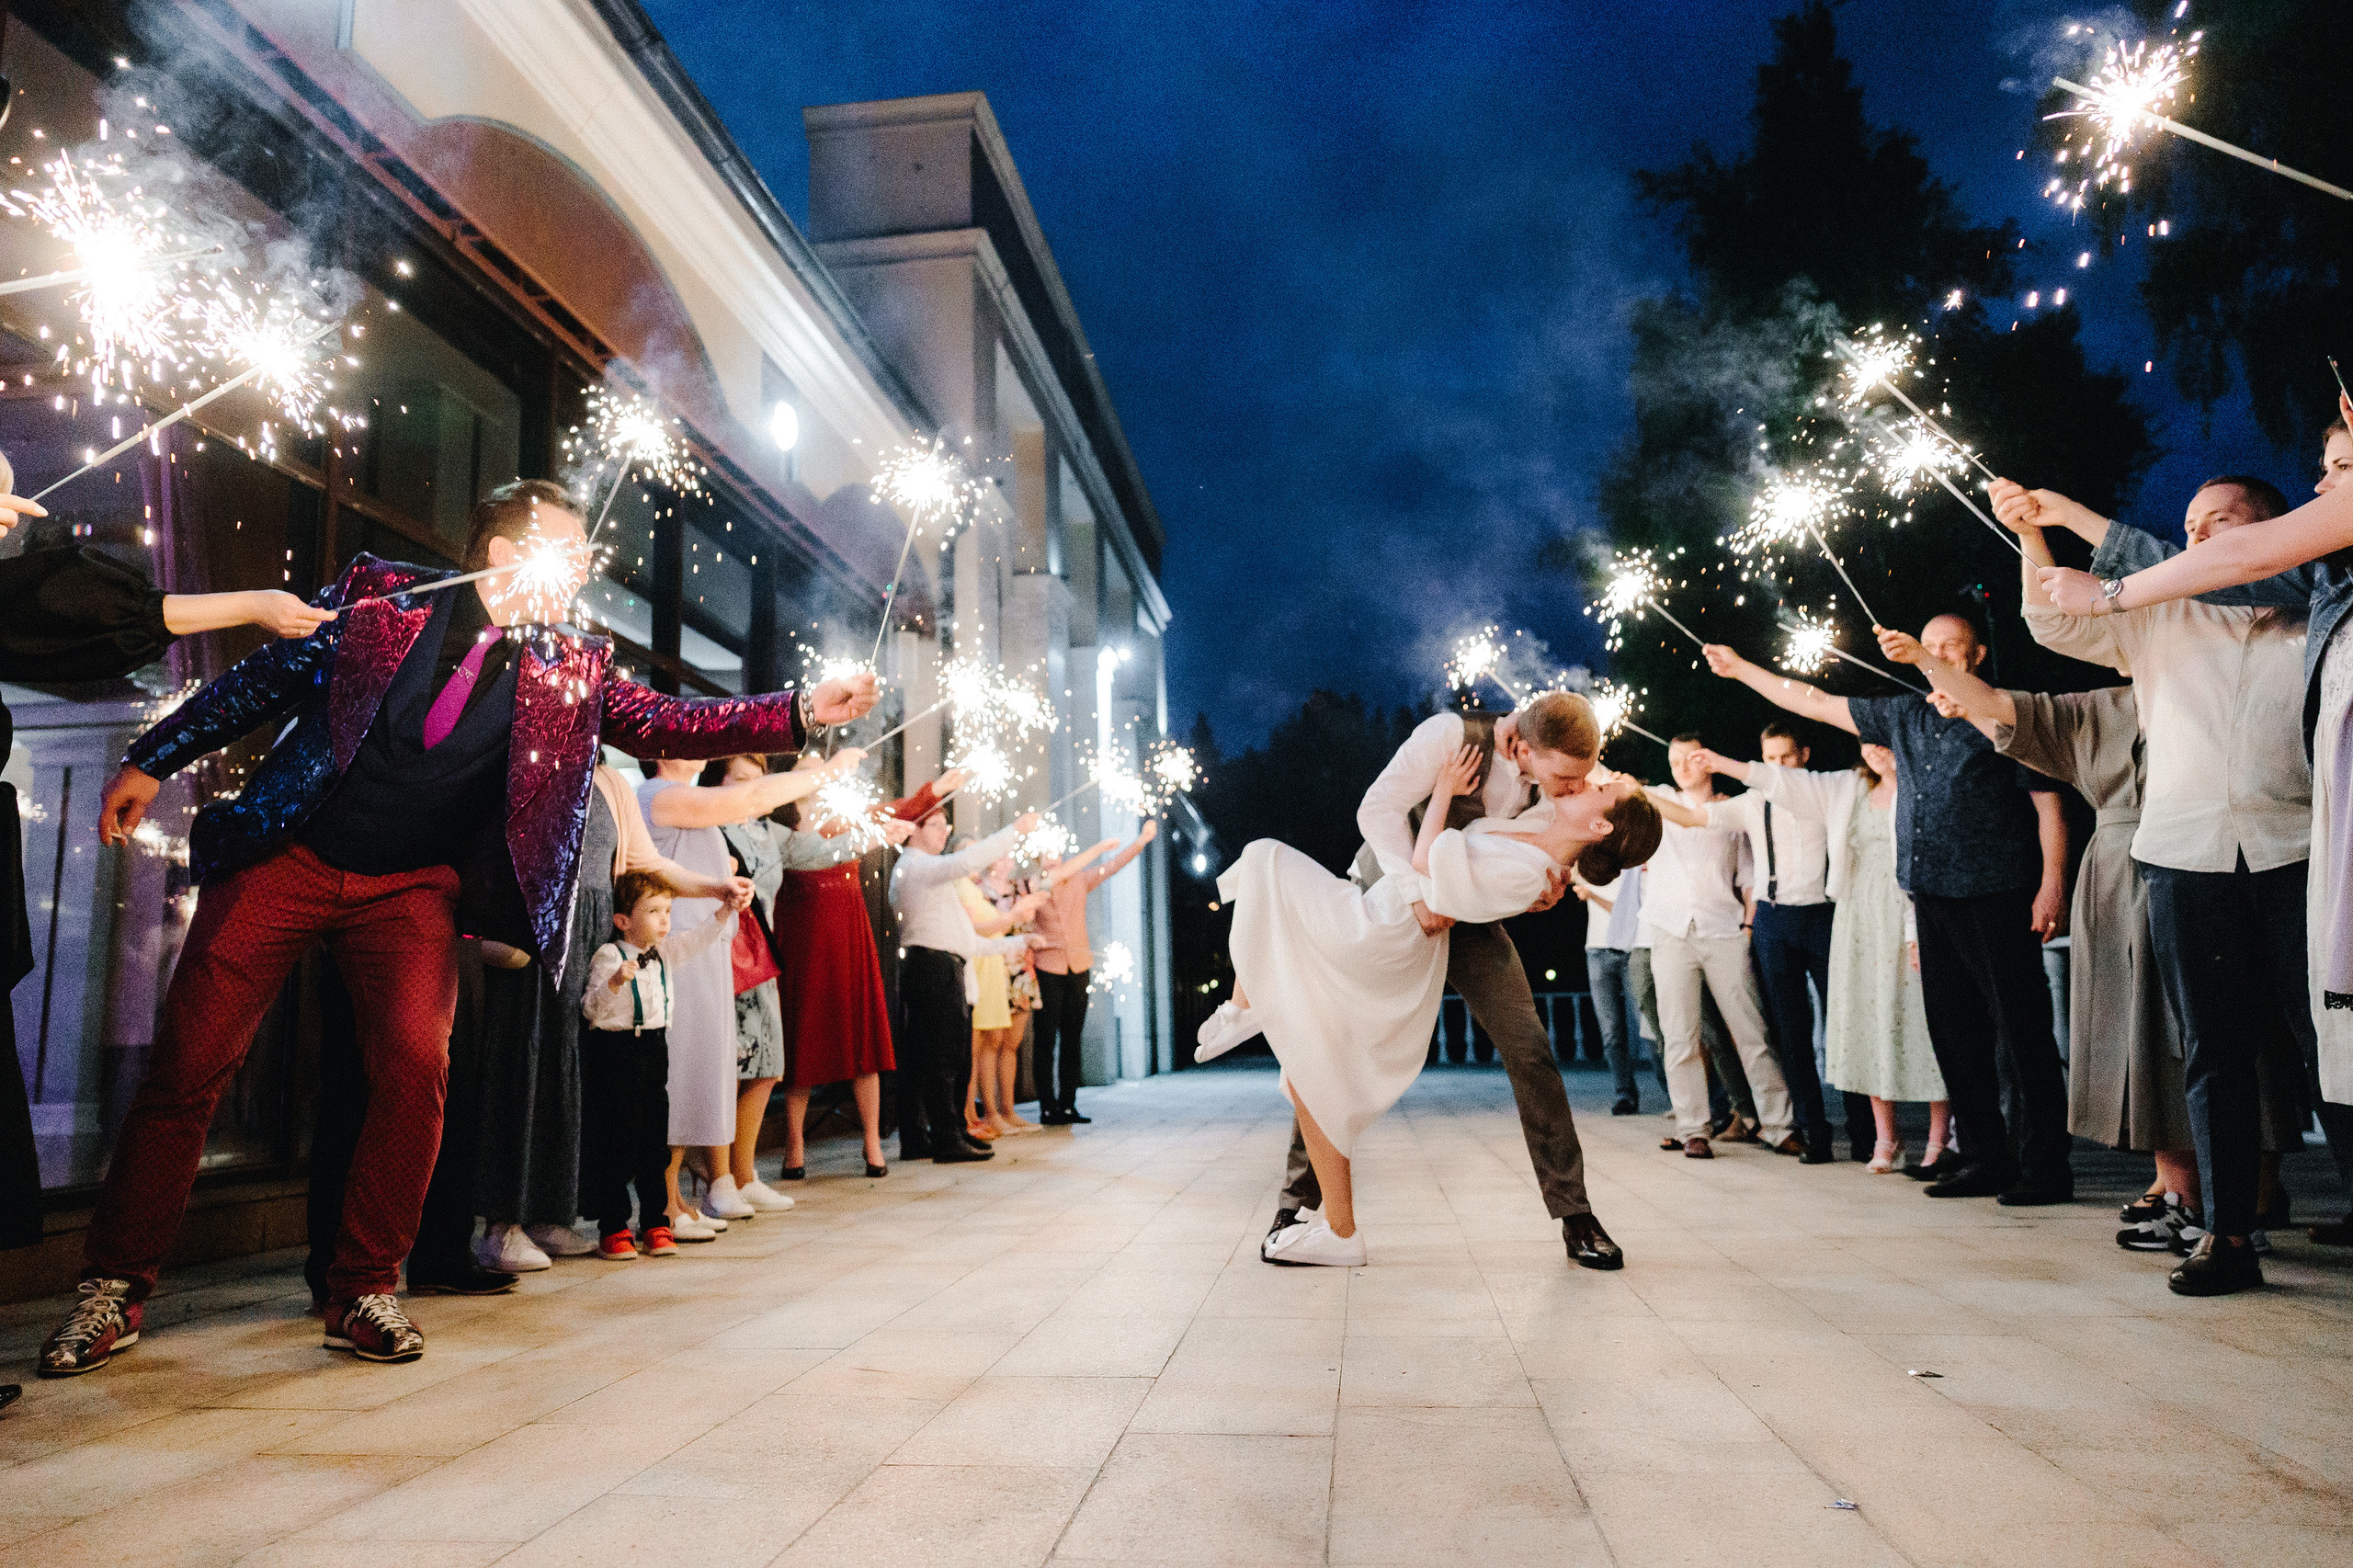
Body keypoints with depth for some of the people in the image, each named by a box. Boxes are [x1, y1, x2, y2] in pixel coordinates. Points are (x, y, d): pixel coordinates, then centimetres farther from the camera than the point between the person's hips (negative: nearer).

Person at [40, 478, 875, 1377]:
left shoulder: (568, 670, 0)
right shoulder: (379, 598, -4)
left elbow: (666, 724, -9)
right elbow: (265, 680, 3)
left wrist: (802, 712, -21)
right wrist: (151, 762, 5)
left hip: (412, 889, 1)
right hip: (286, 859, -1)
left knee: (416, 1069, -14)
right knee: (189, 1065, 0)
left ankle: (364, 1293, 3)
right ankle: (116, 1286, 19)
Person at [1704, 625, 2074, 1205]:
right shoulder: (1904, 715, 16)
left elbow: (2048, 805, -2)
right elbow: (1816, 704, 21)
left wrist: (2052, 886, -11)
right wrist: (1741, 669, 22)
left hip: (1997, 898, -6)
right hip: (1934, 899, 6)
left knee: (2022, 1034, -4)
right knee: (1953, 1032, 8)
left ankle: (2045, 1166, 4)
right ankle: (1989, 1158, 17)